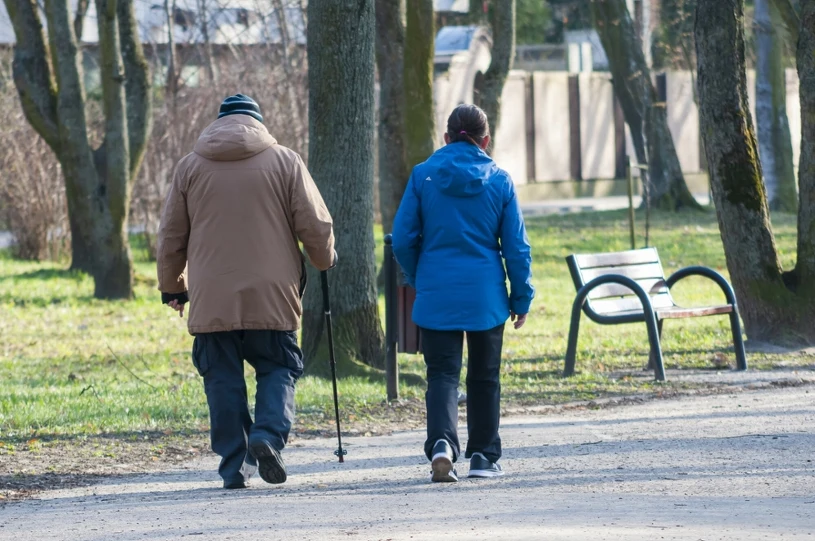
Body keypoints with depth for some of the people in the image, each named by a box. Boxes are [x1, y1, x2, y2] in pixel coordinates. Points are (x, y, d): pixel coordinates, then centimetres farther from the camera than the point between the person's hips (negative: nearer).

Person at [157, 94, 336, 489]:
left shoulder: (190, 167, 8)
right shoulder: (284, 161, 3)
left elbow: (171, 236, 12)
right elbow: (314, 225, 2)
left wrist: (172, 286, 25)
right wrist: (325, 260, 22)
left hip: (211, 299, 1)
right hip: (271, 296, -1)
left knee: (223, 379, 6)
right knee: (277, 368, 11)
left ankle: (234, 466, 2)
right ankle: (269, 433, -15)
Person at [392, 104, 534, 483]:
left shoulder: (423, 175, -1)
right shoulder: (499, 180, -1)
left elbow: (403, 238, 0)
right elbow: (516, 245, 1)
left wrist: (418, 280, 16)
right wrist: (521, 298, 10)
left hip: (437, 295, 0)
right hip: (486, 295, 0)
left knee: (442, 374, 1)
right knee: (484, 376, 14)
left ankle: (442, 442, -22)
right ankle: (484, 457, 18)